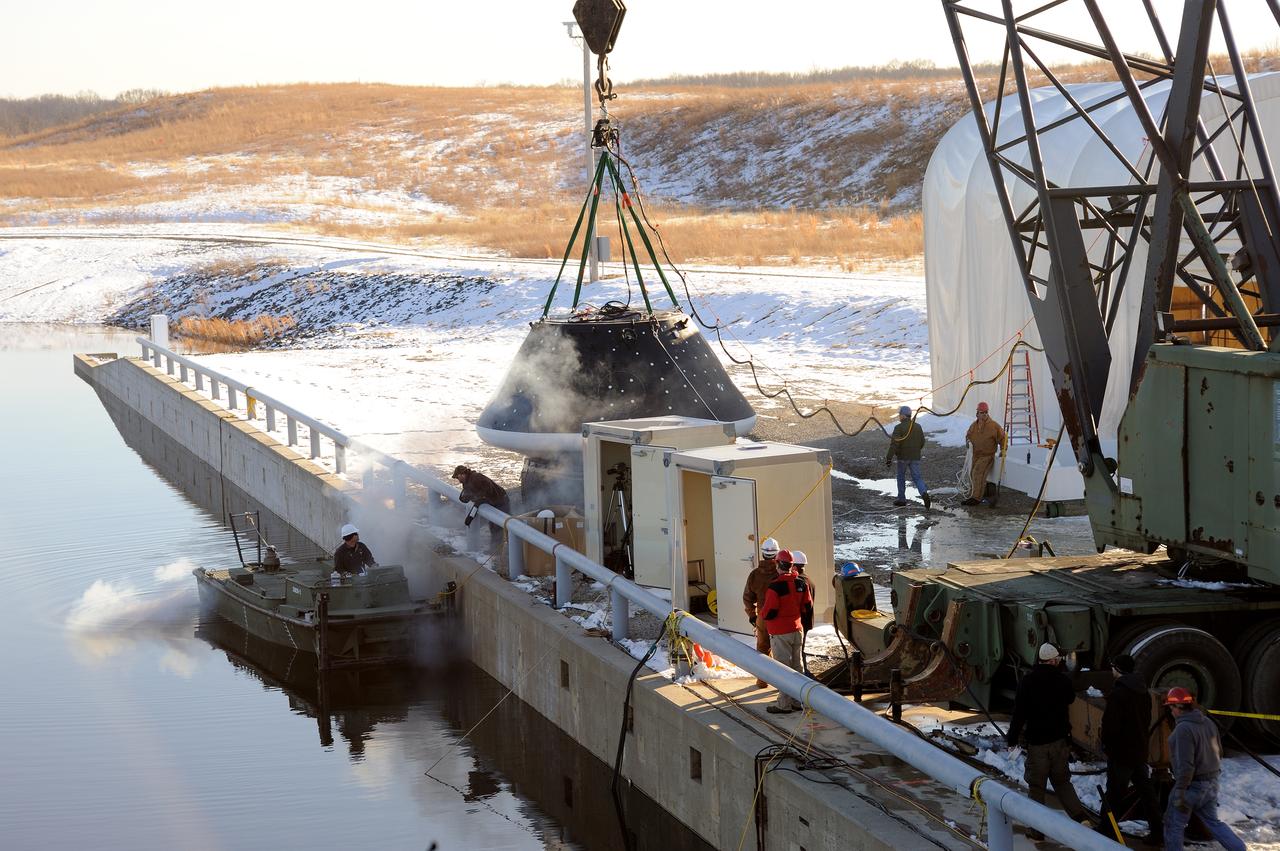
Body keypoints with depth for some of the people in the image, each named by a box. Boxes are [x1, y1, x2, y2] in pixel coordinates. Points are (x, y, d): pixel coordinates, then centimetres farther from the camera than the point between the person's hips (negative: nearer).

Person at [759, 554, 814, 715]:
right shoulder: (801, 584, 1)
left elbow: (769, 612, -19)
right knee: (797, 666, 14)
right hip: (797, 630, 6)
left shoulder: (775, 586, -20)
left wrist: (762, 616, 3)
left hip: (780, 633, -6)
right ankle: (797, 700, 21)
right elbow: (808, 606, 8)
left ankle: (784, 704, 0)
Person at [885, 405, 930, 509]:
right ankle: (924, 493, -22)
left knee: (901, 477, 13)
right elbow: (922, 442, 14)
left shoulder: (899, 428, -12)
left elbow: (894, 444, -19)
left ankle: (901, 499, 18)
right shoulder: (917, 426, 7)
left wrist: (889, 458, -18)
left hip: (903, 457, -4)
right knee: (917, 477, 4)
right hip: (915, 457, 4)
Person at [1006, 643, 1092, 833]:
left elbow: (1019, 712, -11)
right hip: (1060, 739, 3)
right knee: (1062, 781, 17)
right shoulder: (1063, 679, -4)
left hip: (1036, 741, -3)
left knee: (1037, 785, 6)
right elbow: (1071, 699, 18)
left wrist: (1012, 737, -2)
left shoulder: (1027, 681, -11)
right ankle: (1080, 816, 2)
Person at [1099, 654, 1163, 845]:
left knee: (1114, 793, 2)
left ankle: (1107, 829, 9)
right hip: (1140, 750, 8)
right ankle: (1157, 831, 11)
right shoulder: (1143, 692, 8)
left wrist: (1105, 742, -3)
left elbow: (1110, 722, -19)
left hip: (1120, 752, -8)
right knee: (1146, 791, 10)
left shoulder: (1118, 692, -18)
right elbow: (1147, 720, 15)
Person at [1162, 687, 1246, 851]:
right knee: (1213, 822, 18)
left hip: (1192, 786, -8)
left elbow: (1185, 765, -25)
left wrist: (1179, 792, -21)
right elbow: (1219, 752, 15)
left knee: (1174, 825, 6)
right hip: (1211, 784, 8)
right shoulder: (1208, 723, 4)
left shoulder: (1183, 729, -22)